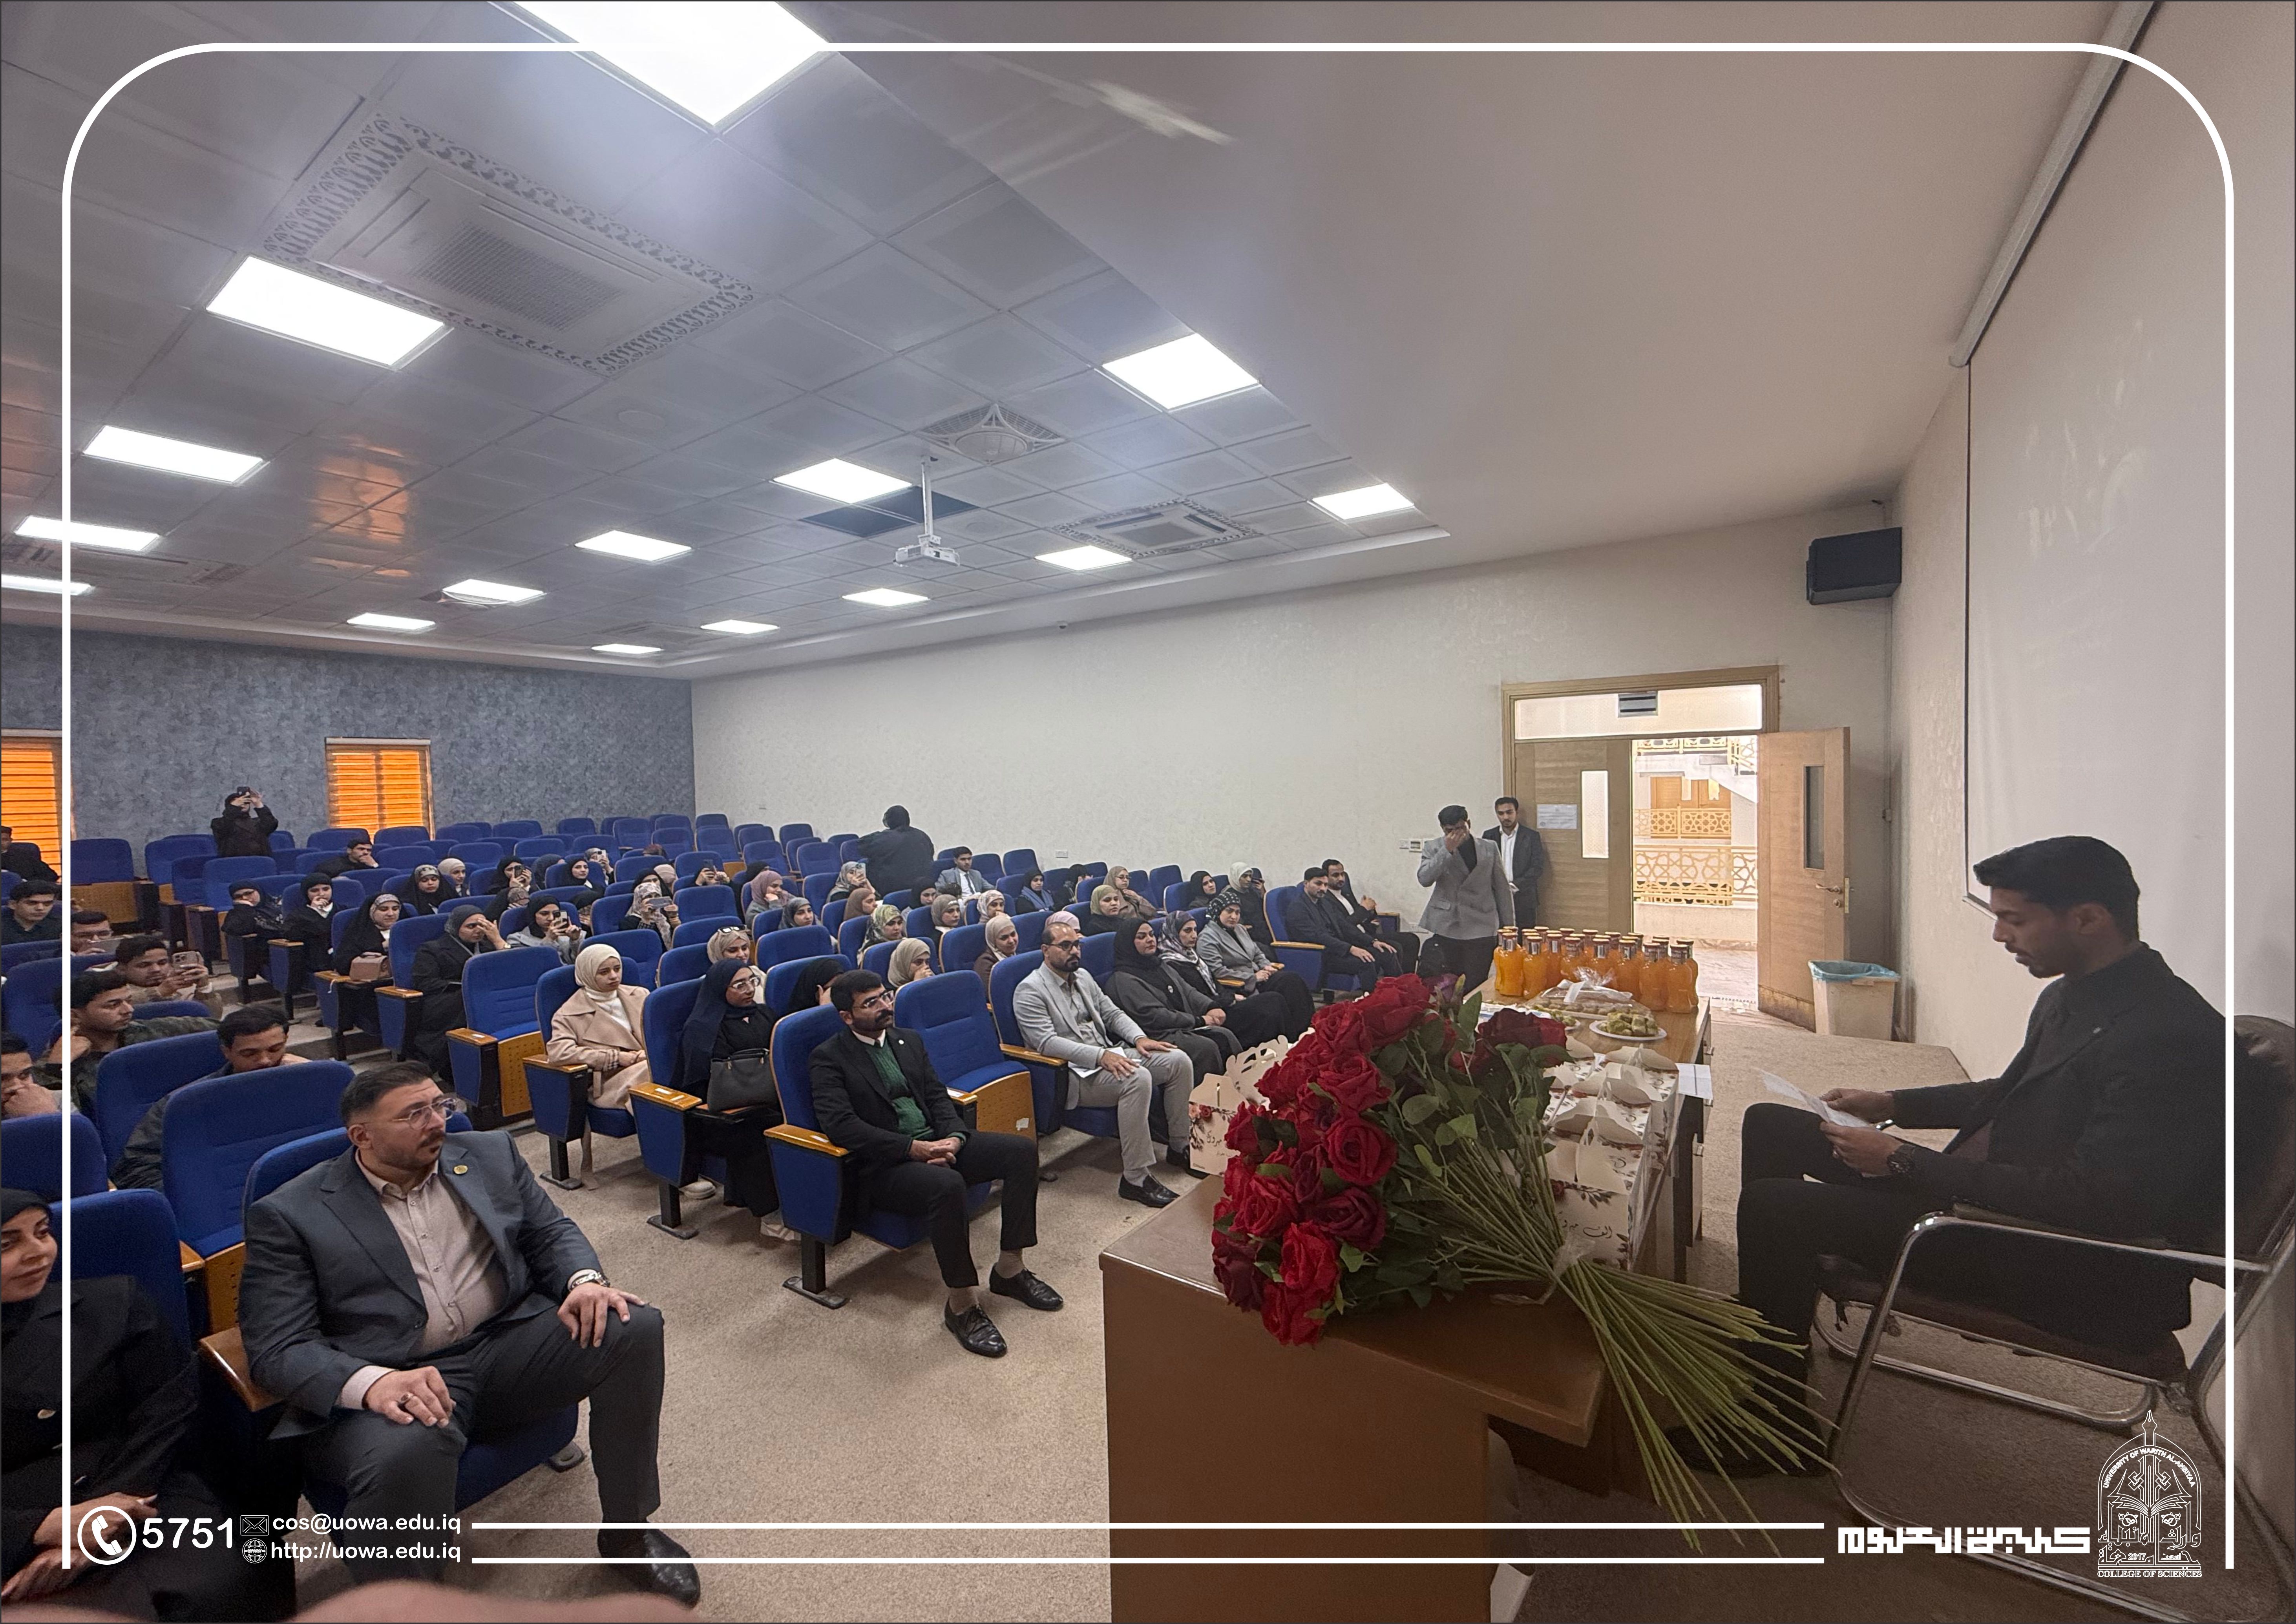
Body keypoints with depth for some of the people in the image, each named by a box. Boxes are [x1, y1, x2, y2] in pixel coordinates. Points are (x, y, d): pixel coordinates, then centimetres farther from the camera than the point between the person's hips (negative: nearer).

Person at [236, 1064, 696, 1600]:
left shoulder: (490, 1155, 9)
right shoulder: (290, 1215, -1)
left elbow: (551, 1231, 11)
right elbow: (277, 1350, -6)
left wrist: (585, 1280, -12)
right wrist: (371, 1382, -27)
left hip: (511, 1342, 4)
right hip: (392, 1383, -3)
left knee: (634, 1327, -19)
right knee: (403, 1454, -37)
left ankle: (627, 1530, 1)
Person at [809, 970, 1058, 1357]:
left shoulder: (909, 1041, 16)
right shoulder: (828, 1059, -5)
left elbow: (938, 1096, 13)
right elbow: (840, 1125, -17)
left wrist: (954, 1138, -9)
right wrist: (913, 1148, -22)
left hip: (937, 1144, 7)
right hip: (885, 1166, -7)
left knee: (1022, 1149, -12)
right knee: (948, 1186, -37)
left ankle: (1010, 1269, 1)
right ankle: (962, 1304, -17)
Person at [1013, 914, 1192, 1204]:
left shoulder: (1083, 976, 16)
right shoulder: (1030, 991, -9)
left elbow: (1112, 1013, 19)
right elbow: (1047, 1042, -20)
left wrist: (1139, 1037, -1)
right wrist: (1101, 1056, -28)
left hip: (1110, 1055, 9)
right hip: (1075, 1074, -8)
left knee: (1179, 1061, -6)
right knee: (1138, 1077, -34)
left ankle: (1180, 1147, 9)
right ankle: (1135, 1179, -26)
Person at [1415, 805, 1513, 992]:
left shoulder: (1489, 849, 8)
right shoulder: (1434, 848, 4)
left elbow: (1502, 889, 11)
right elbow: (1424, 879, -13)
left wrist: (1508, 926, 10)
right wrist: (1447, 850, -18)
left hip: (1481, 930, 0)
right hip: (1446, 928, 0)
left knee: (1475, 987, -2)